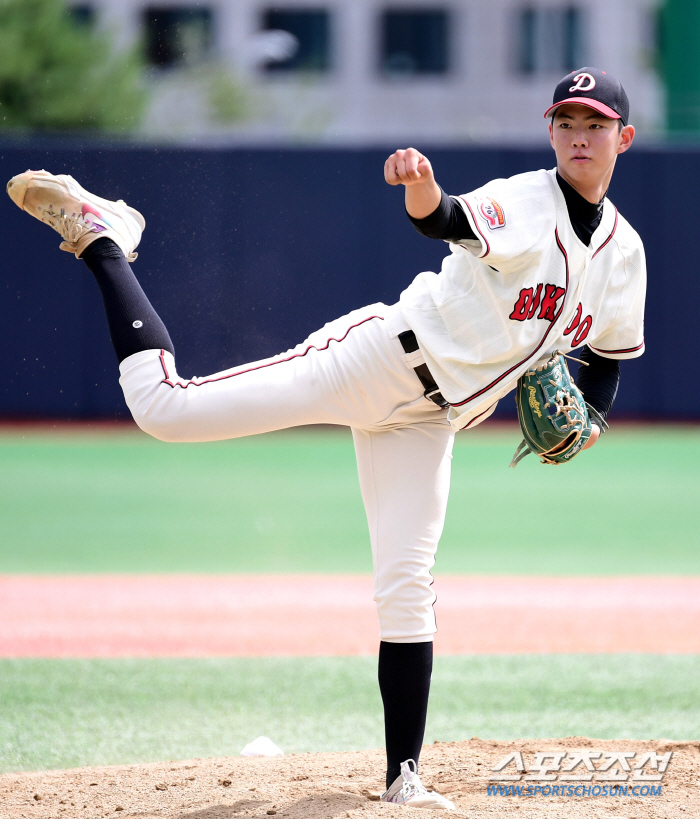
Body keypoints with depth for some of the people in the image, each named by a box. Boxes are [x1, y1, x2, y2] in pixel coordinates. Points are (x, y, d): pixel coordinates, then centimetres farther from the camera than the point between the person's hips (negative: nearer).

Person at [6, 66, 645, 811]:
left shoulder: (624, 253, 9)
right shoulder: (523, 202, -13)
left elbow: (609, 355, 22)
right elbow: (455, 222, -35)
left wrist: (587, 420, 0)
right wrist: (422, 190, -60)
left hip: (427, 421, 5)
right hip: (376, 358, -5)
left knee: (406, 589, -3)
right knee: (163, 407, -11)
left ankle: (404, 776, 5)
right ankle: (100, 237, 9)